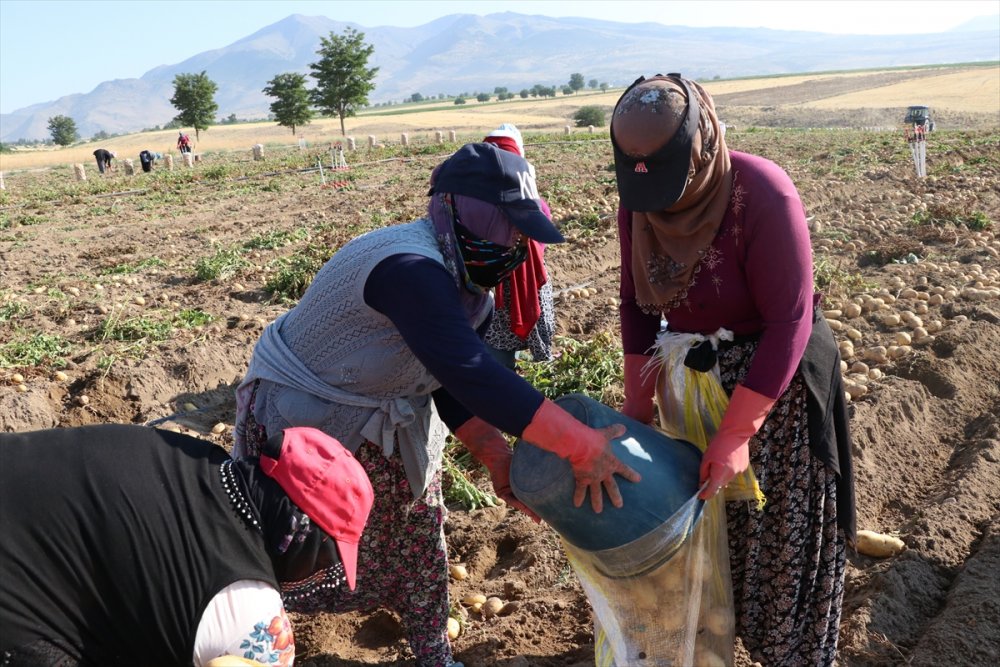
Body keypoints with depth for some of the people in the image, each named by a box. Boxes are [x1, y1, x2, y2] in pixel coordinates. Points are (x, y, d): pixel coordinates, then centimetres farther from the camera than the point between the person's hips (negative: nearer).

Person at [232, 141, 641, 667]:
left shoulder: (468, 280, -4)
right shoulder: (410, 268, -36)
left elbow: (455, 384, -2)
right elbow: (469, 373, -46)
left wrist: (494, 452, -17)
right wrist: (579, 445, -44)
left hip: (385, 418, 9)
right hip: (299, 418, -8)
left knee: (416, 535, 15)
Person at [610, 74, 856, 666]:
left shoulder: (763, 196, -28)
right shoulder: (640, 198, -10)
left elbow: (789, 322, -25)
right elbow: (637, 302, -1)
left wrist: (737, 434, -24)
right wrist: (638, 402, -3)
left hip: (774, 379, -5)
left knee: (776, 533, 10)